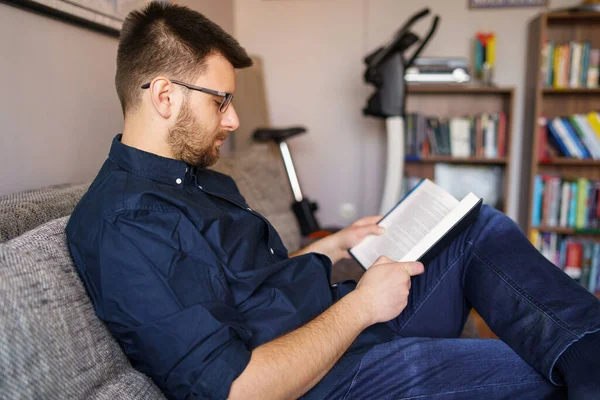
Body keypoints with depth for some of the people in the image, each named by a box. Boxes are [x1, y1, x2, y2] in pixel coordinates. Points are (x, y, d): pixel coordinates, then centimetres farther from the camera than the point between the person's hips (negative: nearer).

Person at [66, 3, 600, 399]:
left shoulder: (200, 178, 10)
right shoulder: (125, 225, -22)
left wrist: (334, 247, 9)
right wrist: (358, 305, -19)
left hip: (344, 320, 9)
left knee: (482, 229, 2)